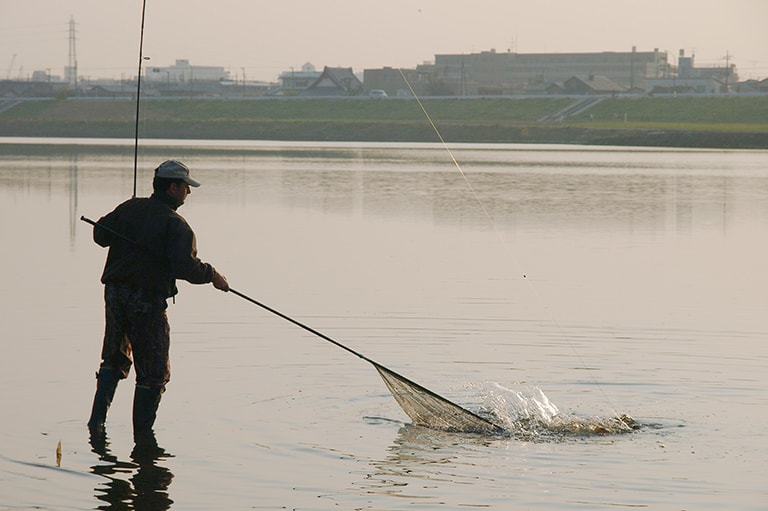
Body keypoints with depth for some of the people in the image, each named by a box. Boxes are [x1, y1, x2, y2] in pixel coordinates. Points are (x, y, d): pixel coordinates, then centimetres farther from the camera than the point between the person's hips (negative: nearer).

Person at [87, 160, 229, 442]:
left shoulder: (129, 208, 6)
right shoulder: (175, 225, -13)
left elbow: (100, 234, 16)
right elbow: (185, 266, -23)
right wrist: (212, 276, -8)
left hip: (115, 293, 6)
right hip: (147, 301, -6)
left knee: (114, 359, 23)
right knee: (153, 372, 4)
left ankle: (96, 421, 16)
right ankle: (142, 434, 5)